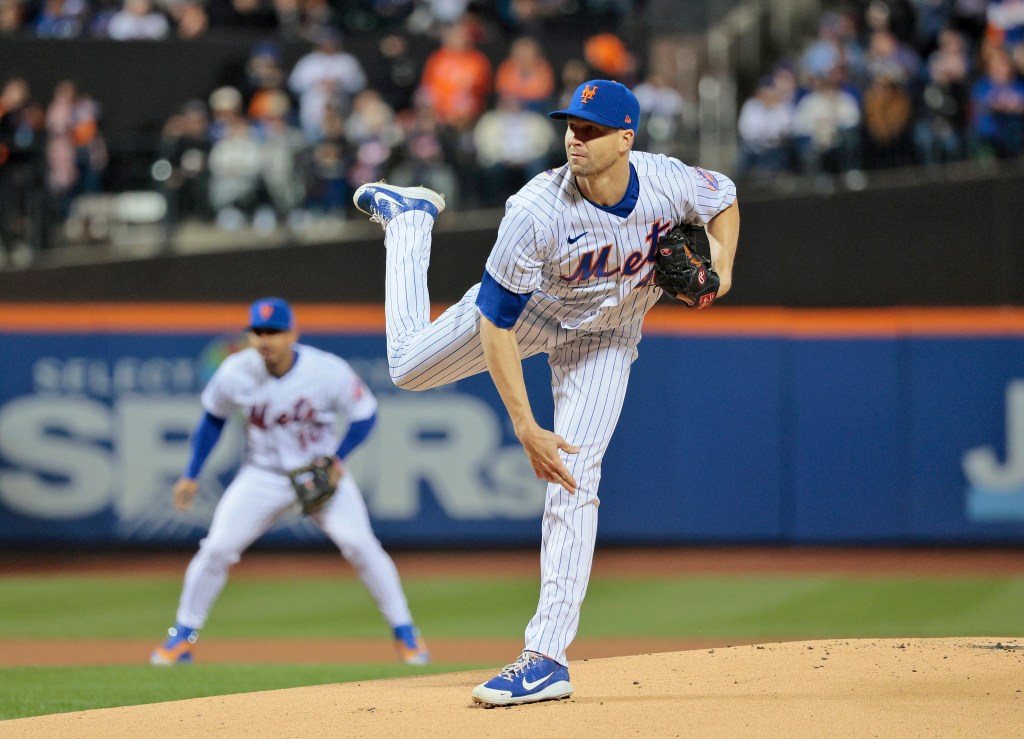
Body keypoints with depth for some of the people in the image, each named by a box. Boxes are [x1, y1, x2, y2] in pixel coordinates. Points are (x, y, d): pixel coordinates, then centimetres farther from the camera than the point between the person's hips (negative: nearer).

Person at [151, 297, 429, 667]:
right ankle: (182, 638, 10)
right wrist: (191, 476, 2)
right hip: (263, 475, 2)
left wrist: (336, 459, -21)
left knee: (360, 544, -17)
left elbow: (365, 415, -8)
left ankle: (405, 633, -3)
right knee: (217, 549, -7)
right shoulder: (234, 374, -16)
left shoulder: (329, 371, -22)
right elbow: (213, 419, 3)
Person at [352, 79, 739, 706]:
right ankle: (410, 216, 39)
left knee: (574, 484, -11)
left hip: (606, 337, 1)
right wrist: (525, 428, -33)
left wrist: (721, 268, -21)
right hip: (526, 305, -1)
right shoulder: (538, 210, -38)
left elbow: (724, 198, -2)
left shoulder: (670, 183, -29)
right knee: (410, 366, 15)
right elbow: (494, 324, -31)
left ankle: (549, 658, -10)